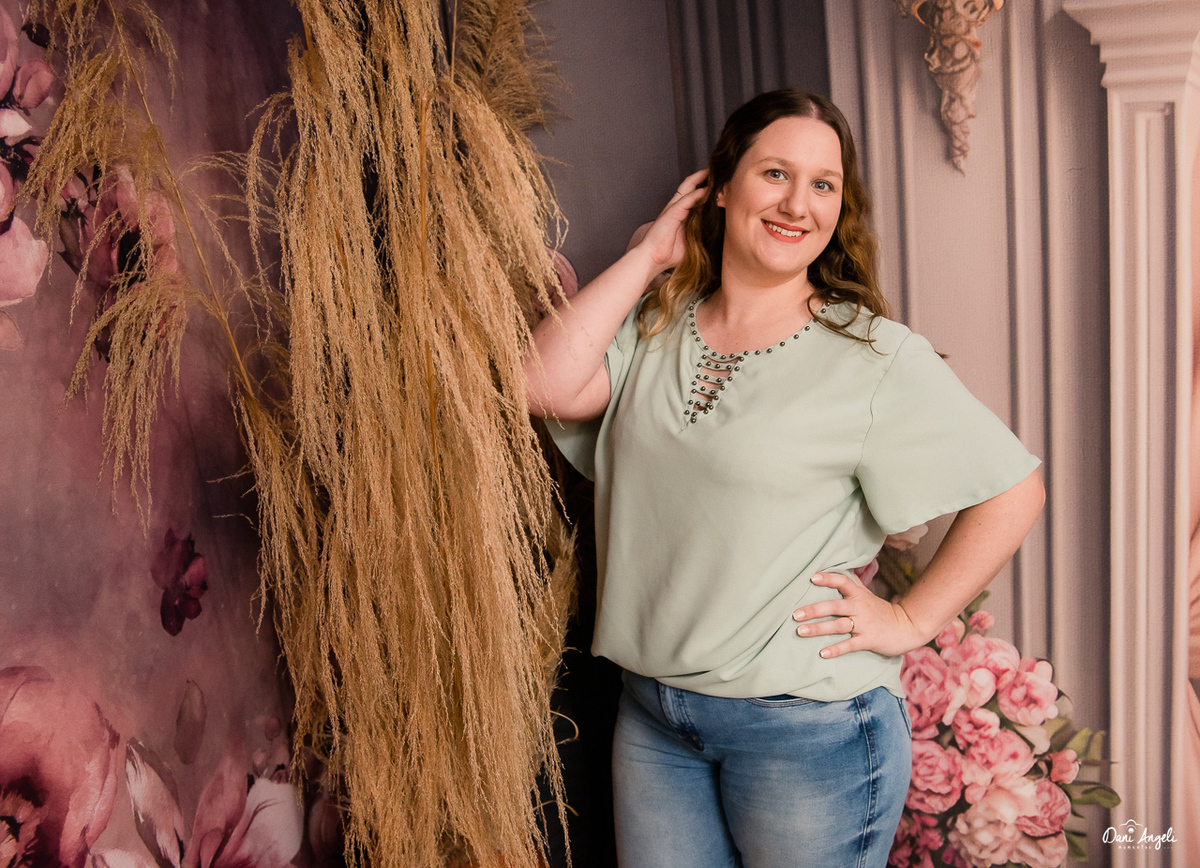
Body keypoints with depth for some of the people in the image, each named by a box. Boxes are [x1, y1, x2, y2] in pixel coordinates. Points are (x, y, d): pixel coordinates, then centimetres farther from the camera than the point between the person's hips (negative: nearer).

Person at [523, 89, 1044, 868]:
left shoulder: (875, 356, -9)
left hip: (809, 729, -3)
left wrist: (909, 620, -9)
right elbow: (551, 387, -14)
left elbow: (1014, 491, -7)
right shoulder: (654, 329, 3)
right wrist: (650, 255, -7)